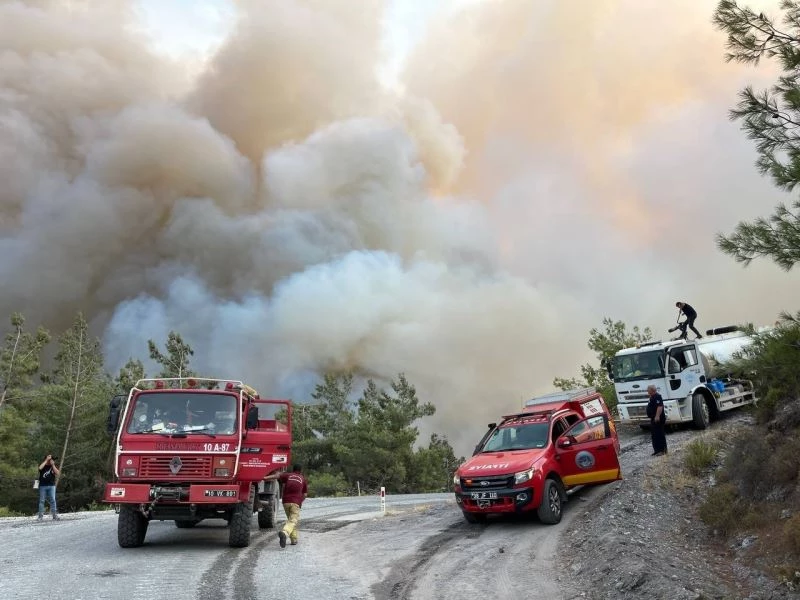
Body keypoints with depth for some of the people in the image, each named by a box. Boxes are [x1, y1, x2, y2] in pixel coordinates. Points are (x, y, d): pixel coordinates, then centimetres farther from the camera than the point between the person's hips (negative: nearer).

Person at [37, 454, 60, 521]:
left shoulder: (53, 466, 11)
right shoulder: (43, 466, 6)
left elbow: (57, 473, -6)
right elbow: (40, 468, -19)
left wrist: (53, 465, -8)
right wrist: (46, 460, -13)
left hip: (51, 486, 1)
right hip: (43, 486, -1)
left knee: (52, 500, -3)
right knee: (41, 501, 0)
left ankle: (55, 515, -3)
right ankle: (40, 516, 3)